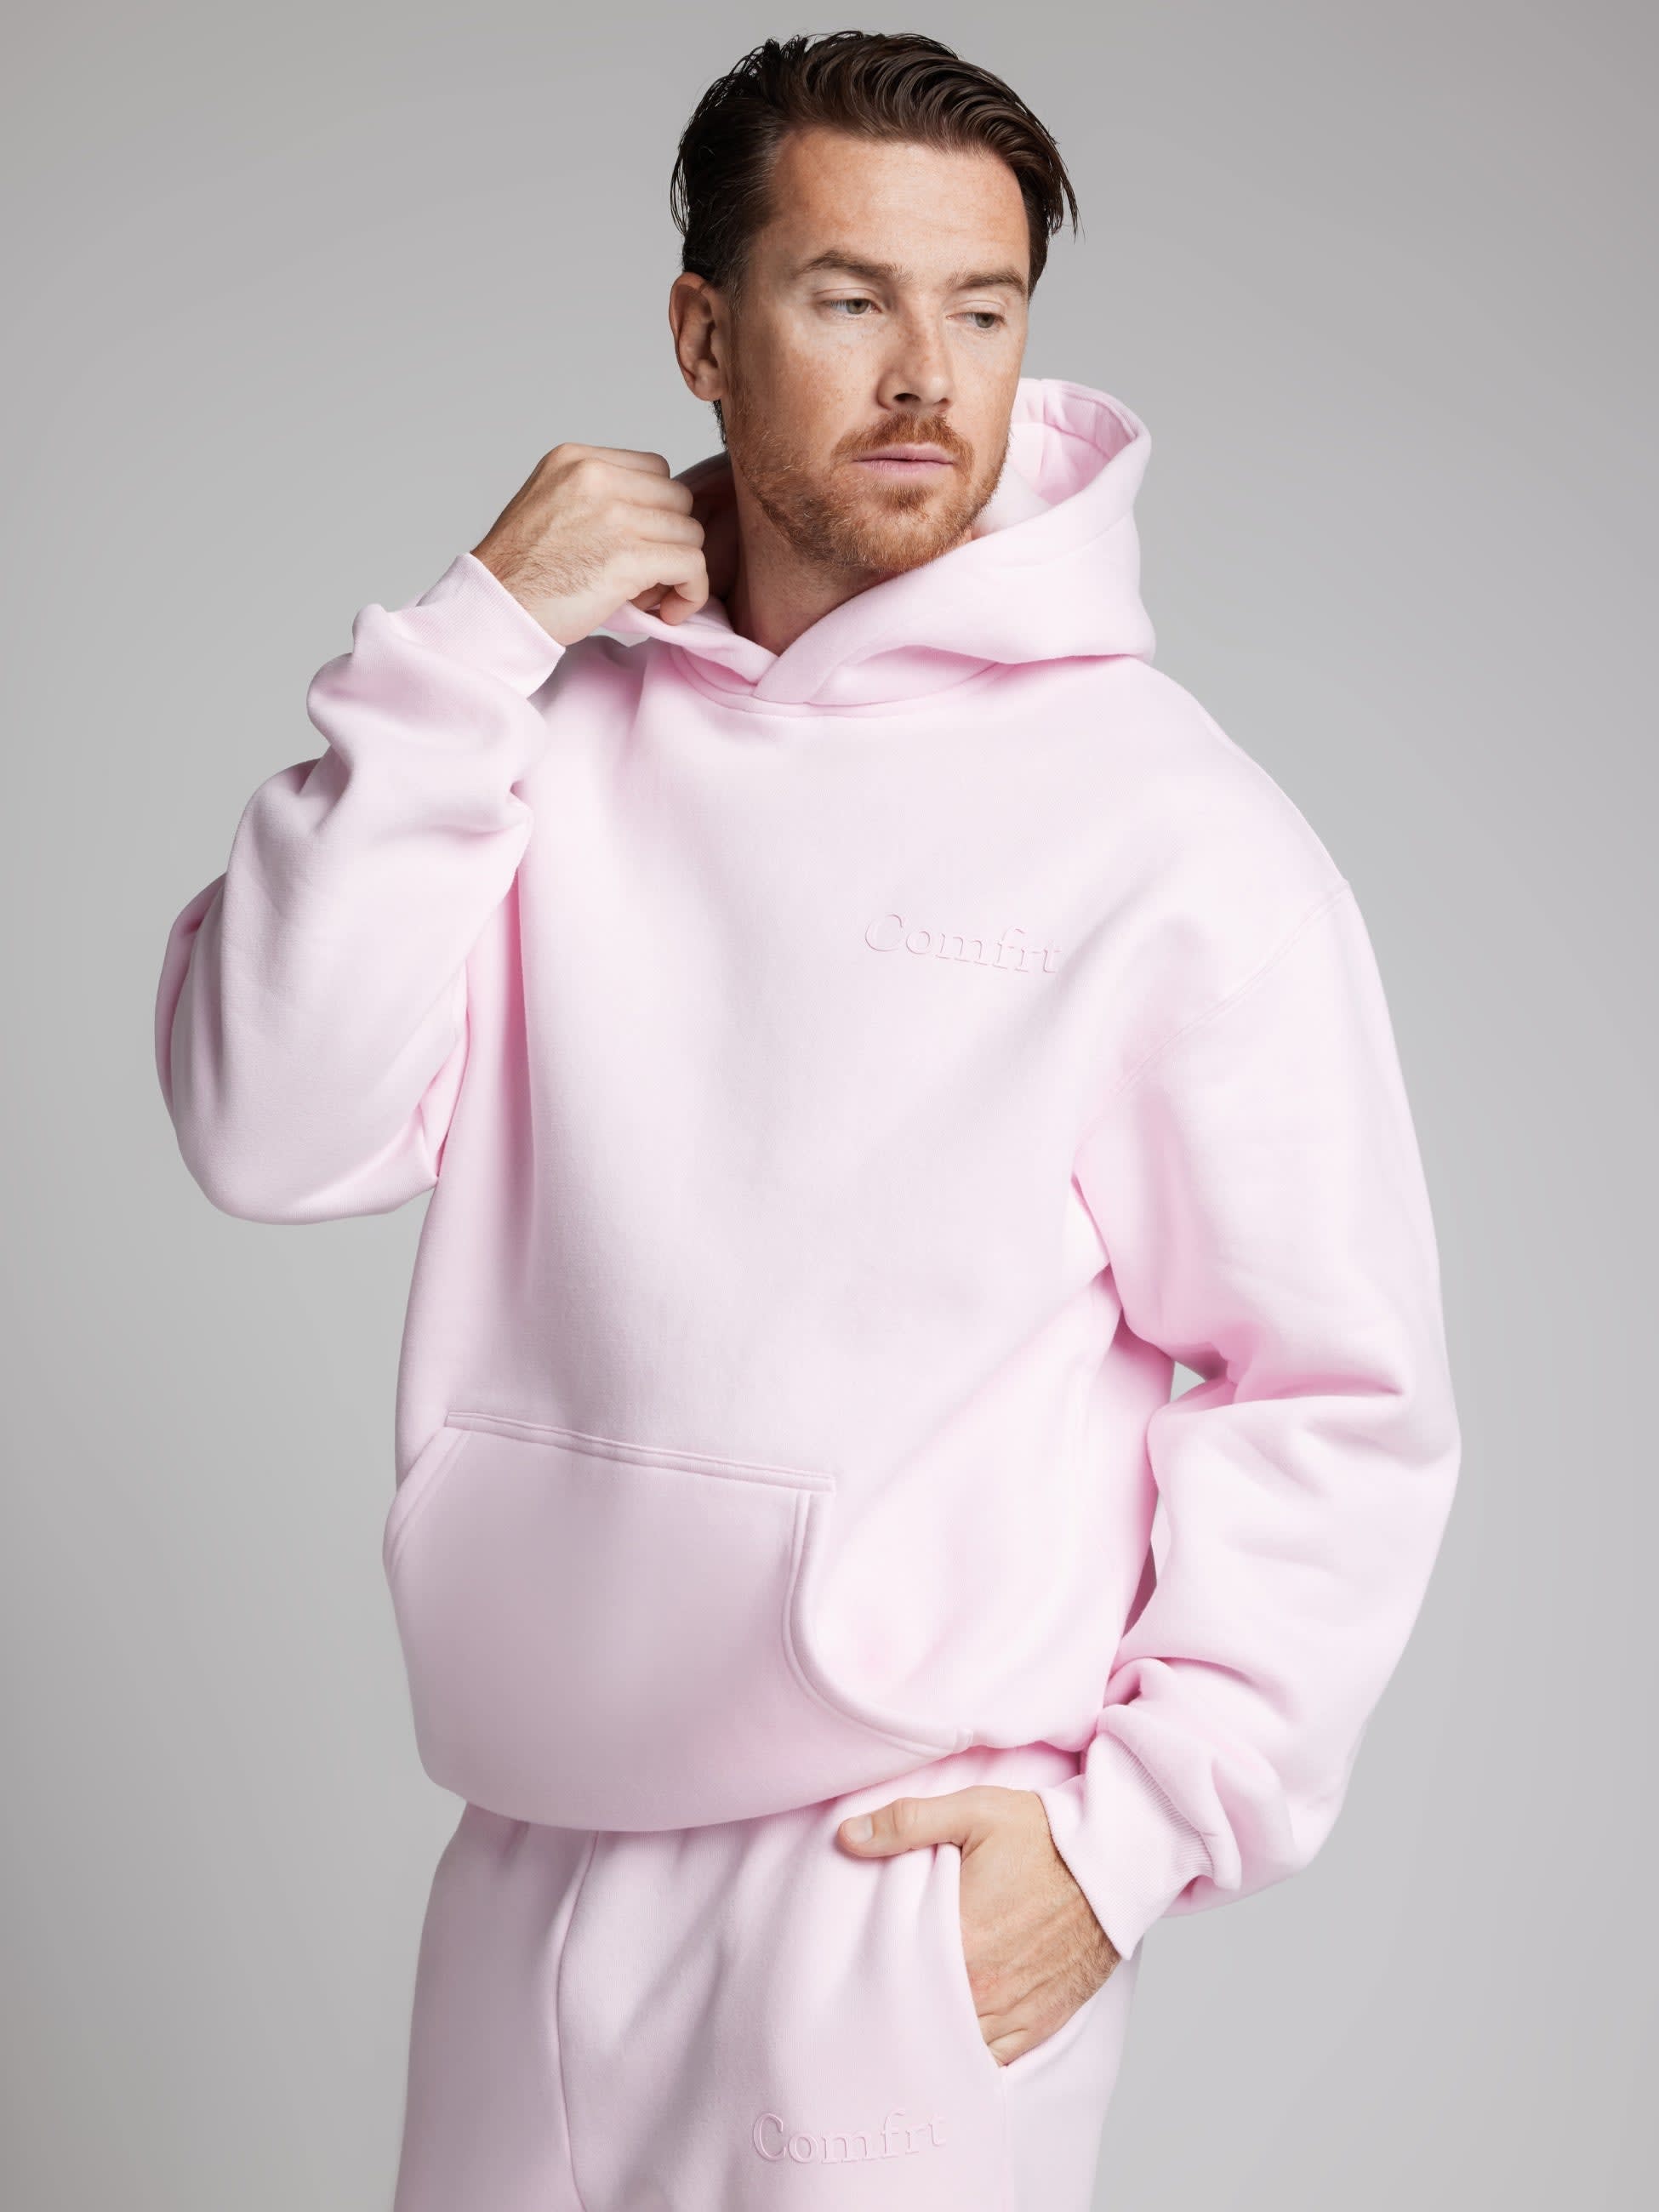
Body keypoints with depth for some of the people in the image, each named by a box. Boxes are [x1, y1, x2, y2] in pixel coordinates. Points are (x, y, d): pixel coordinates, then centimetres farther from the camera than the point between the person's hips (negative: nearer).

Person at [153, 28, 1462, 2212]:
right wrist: (469, 640, -11)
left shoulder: (1170, 828, -9)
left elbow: (1344, 1402, -6)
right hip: (534, 1858, 4)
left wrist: (1139, 1825, -11)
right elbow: (272, 1129, -8)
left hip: (910, 1891, -4)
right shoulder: (556, 737, 3)